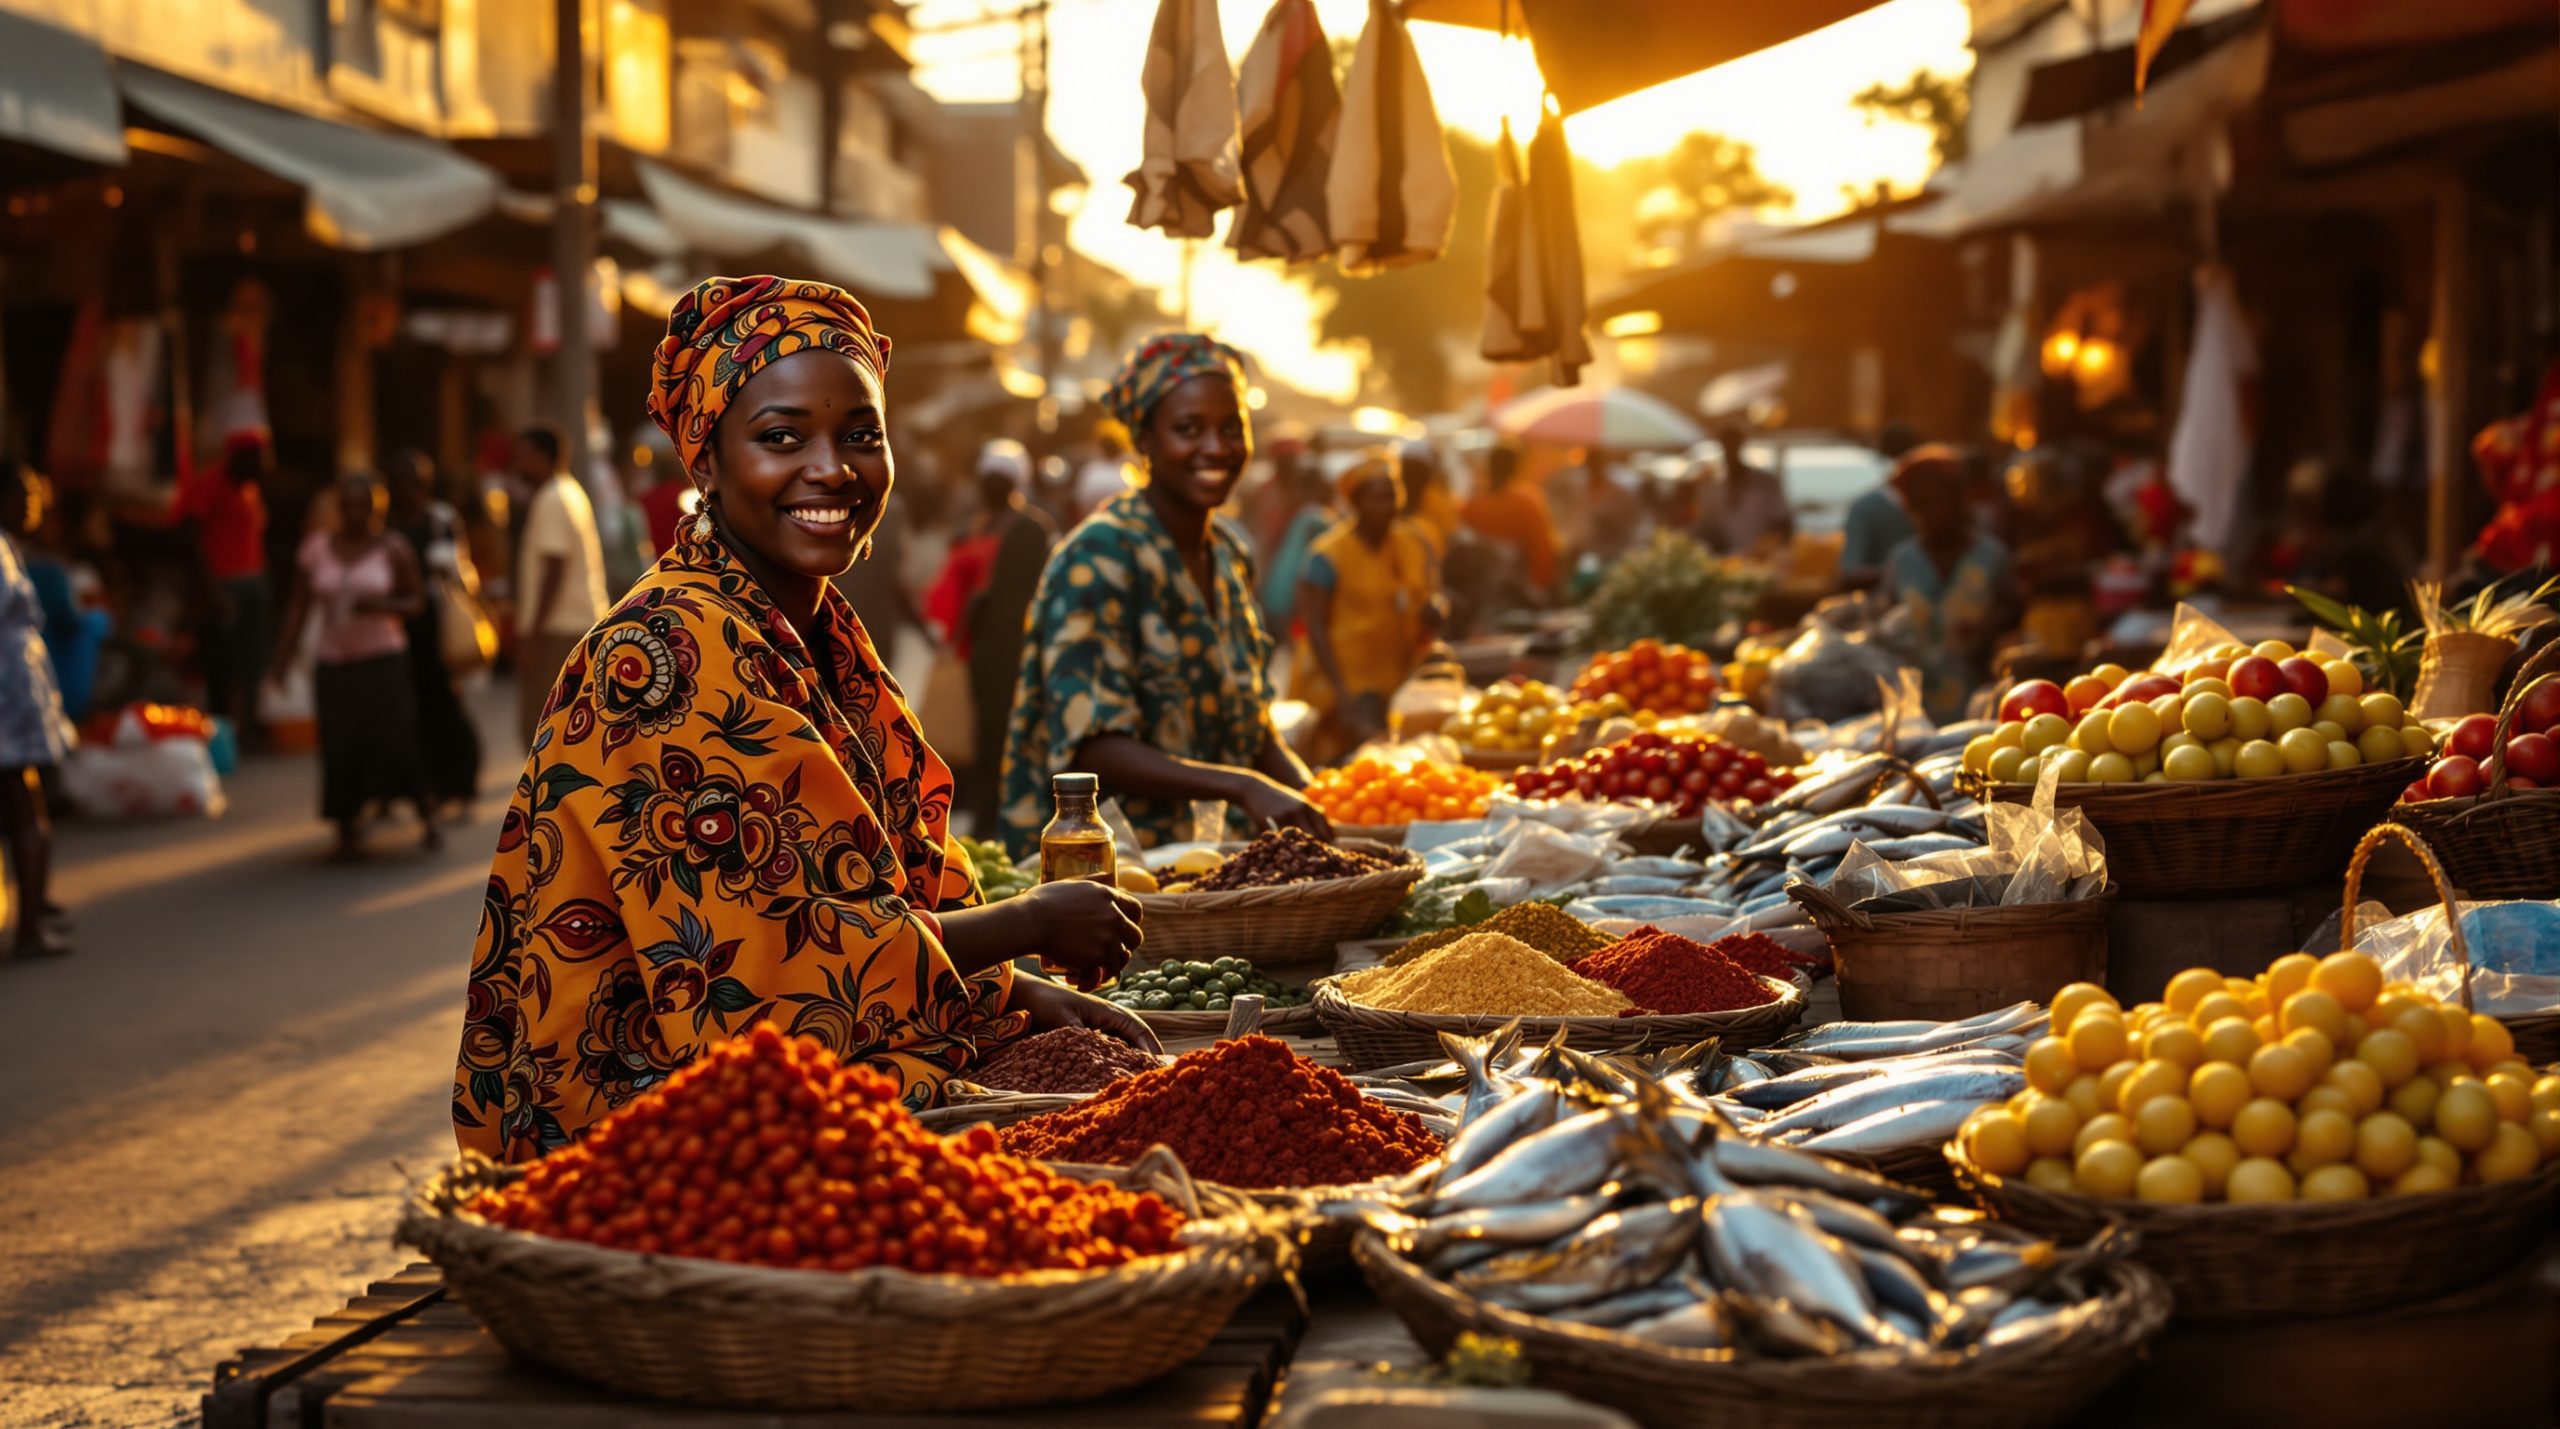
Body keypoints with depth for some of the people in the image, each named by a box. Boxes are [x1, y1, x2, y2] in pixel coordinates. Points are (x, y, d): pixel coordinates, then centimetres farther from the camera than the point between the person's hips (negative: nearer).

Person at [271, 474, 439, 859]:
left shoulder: (393, 549, 0)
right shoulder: (316, 549, 5)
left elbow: (416, 600, 3)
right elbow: (298, 607, 8)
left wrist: (382, 605, -17)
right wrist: (281, 662, 5)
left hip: (383, 658, -2)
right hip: (333, 662, 2)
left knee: (395, 739, -9)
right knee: (341, 750, -1)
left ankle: (427, 816, 10)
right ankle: (349, 832, 10)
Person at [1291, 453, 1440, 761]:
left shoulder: (1415, 543, 8)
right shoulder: (1329, 554, -10)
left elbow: (1432, 594, 17)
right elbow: (1315, 626, -12)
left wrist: (1433, 612, -10)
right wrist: (1342, 692, -21)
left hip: (1396, 676, 6)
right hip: (1341, 676, -6)